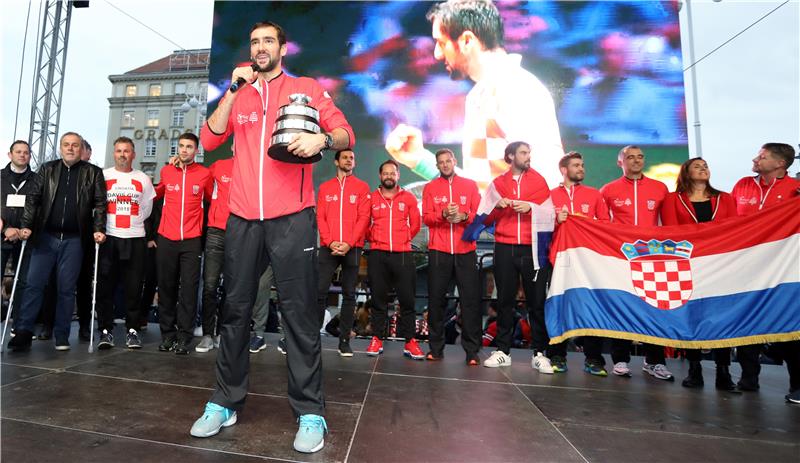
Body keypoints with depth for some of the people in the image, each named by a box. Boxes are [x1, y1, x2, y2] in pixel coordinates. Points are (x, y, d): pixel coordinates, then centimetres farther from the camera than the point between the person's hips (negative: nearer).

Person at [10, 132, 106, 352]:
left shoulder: (93, 173, 5)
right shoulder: (47, 169, 11)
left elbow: (100, 203, 0)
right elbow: (33, 198, 7)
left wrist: (99, 229, -10)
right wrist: (26, 225, -3)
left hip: (74, 240, -2)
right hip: (45, 236, 2)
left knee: (67, 289, 4)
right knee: (34, 284, 1)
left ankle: (61, 335, 12)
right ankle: (23, 330, 10)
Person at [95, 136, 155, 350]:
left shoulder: (143, 179, 11)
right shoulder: (102, 176, 9)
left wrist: (132, 221, 7)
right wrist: (104, 225, 5)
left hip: (135, 238, 0)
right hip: (108, 238, 0)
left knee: (133, 288, 1)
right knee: (105, 286, 2)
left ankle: (132, 330, 10)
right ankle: (106, 330, 11)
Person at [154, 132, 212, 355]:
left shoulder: (204, 174, 0)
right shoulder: (166, 171, 8)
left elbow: (210, 200, 14)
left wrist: (205, 228, 14)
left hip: (191, 240, -2)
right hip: (166, 239, 2)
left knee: (189, 288, -3)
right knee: (166, 287, 7)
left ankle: (184, 337, 4)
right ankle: (167, 334, 18)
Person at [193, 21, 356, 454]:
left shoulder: (308, 88, 11)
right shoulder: (238, 96, 20)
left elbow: (347, 134, 4)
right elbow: (209, 140, 8)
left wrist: (323, 138, -18)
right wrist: (232, 91, 2)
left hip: (291, 218, -3)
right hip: (242, 218, 4)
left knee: (299, 314, -2)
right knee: (234, 311, 9)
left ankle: (310, 412, 9)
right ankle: (225, 402, 25)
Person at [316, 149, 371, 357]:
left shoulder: (362, 187, 9)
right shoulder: (325, 187, 14)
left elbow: (364, 217, 0)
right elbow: (320, 217, 6)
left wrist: (349, 243, -12)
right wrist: (330, 241, -10)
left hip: (352, 248, -1)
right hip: (328, 247, 1)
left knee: (349, 294, 2)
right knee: (320, 292, -4)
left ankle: (344, 340, 9)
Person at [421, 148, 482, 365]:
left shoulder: (470, 185, 12)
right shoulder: (430, 187, 11)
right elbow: (426, 217, 2)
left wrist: (463, 216, -14)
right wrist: (443, 214, -16)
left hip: (465, 251, 0)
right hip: (438, 251, 0)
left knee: (470, 300, -1)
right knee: (436, 299, 4)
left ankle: (472, 351, 7)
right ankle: (436, 348, 15)